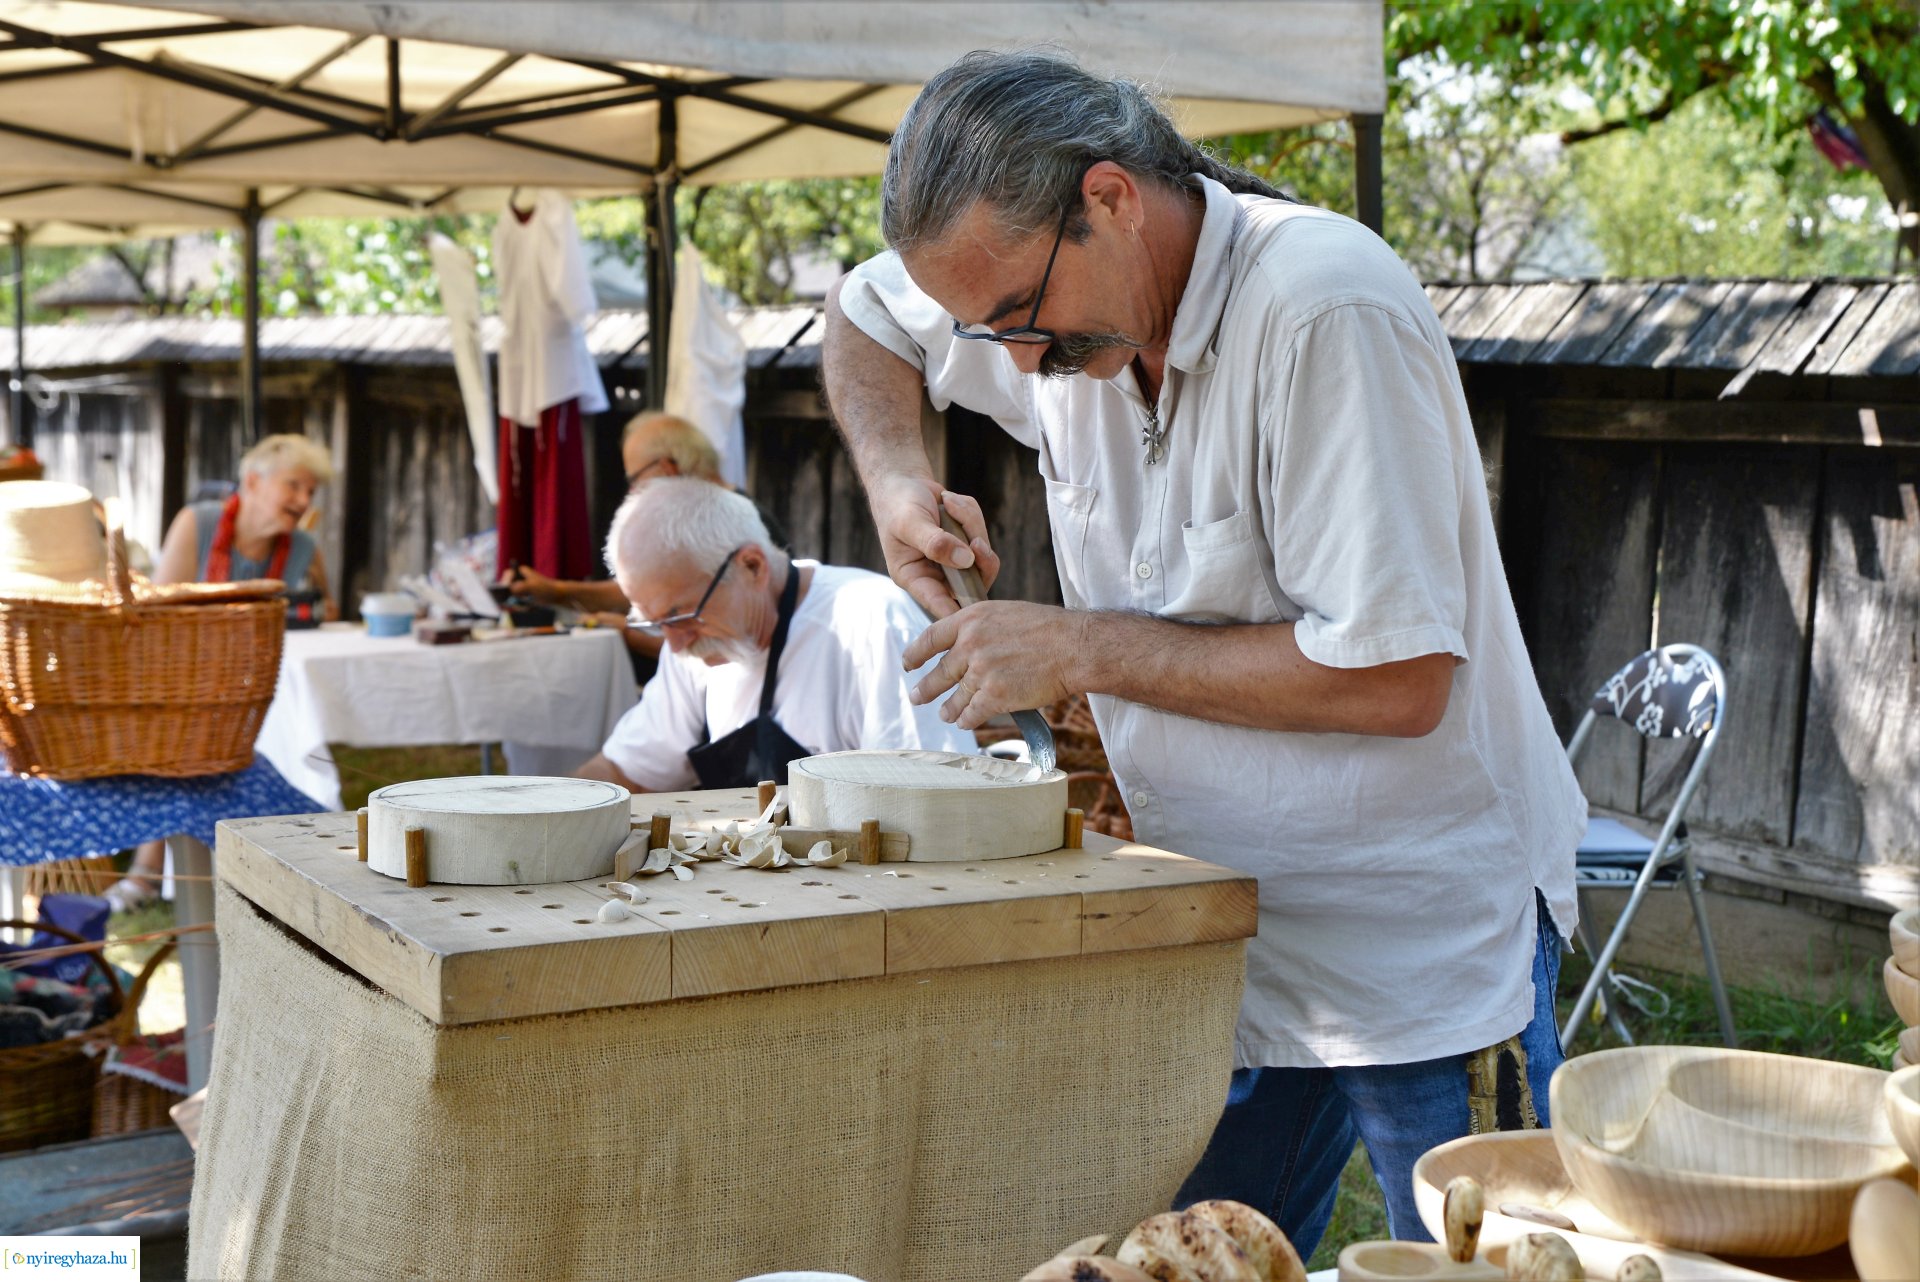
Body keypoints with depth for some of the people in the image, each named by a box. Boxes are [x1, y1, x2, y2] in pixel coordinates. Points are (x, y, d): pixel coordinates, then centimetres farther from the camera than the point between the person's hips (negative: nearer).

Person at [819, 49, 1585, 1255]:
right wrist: (898, 477, -1)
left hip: (1426, 941, -6)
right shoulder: (1056, 284, -3)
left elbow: (1395, 679, -28)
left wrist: (1082, 649, -21)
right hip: (1229, 932, 7)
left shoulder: (1326, 313, -25)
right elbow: (863, 317, 20)